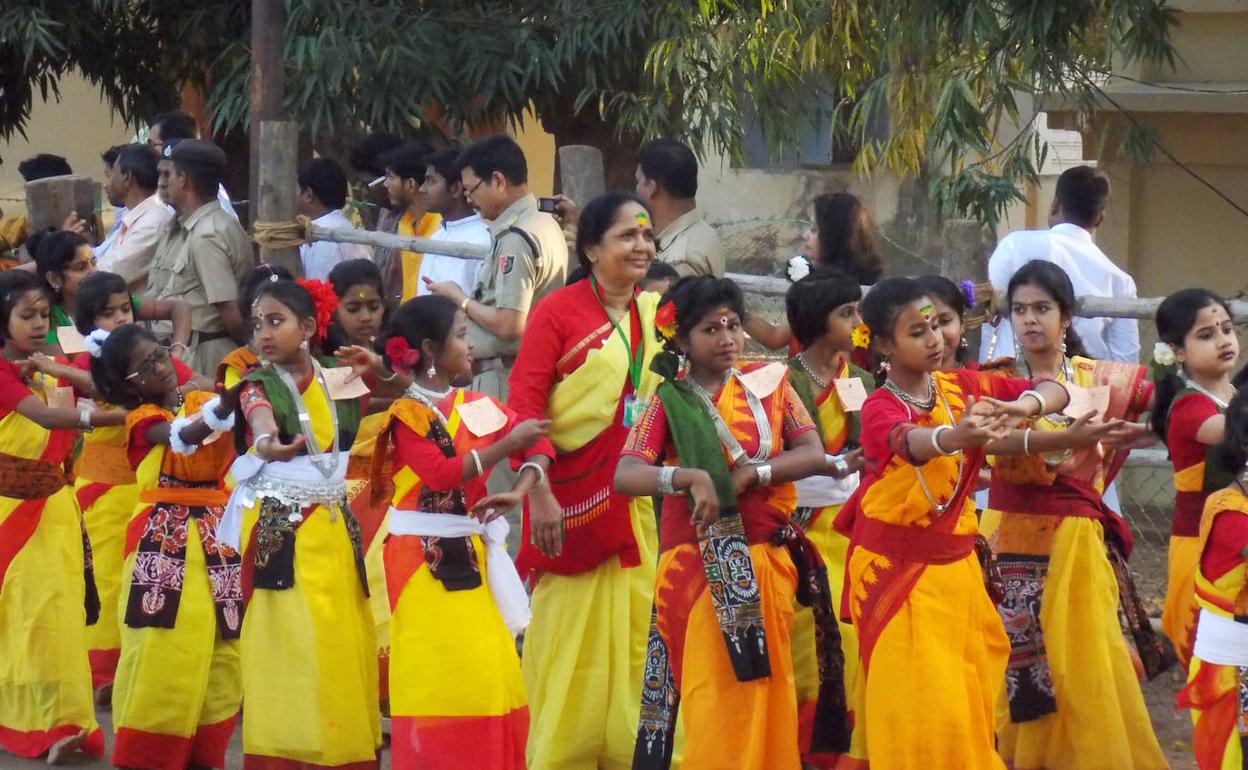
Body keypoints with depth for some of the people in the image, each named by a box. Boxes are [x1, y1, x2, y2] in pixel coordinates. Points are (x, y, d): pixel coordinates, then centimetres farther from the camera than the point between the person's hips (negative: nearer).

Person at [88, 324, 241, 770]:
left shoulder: (203, 401, 13)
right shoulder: (142, 419, -1)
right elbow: (183, 437, -23)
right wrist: (229, 401, -40)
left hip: (216, 534, 4)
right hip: (162, 539, -4)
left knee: (220, 649, 2)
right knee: (162, 647, -8)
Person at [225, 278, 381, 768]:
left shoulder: (334, 380, 8)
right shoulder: (259, 384, -5)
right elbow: (259, 416, -29)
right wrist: (267, 442, -52)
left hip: (333, 526, 4)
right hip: (278, 528, -4)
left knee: (341, 641, 3)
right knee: (289, 642, -8)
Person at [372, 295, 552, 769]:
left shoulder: (479, 407, 10)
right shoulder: (404, 414, -6)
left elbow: (538, 444, 7)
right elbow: (442, 474, -18)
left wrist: (521, 491, -11)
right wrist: (507, 444, -18)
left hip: (473, 552, 6)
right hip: (423, 556, -6)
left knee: (489, 671, 3)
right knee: (437, 675, -5)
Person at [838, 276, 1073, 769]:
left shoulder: (963, 386, 1)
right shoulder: (880, 409, -14)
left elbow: (1056, 393, 0)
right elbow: (911, 442, -37)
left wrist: (1024, 404, -24)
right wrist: (957, 437, -60)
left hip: (956, 565, 5)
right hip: (895, 569, -5)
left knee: (970, 703, 6)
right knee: (918, 712, -5)